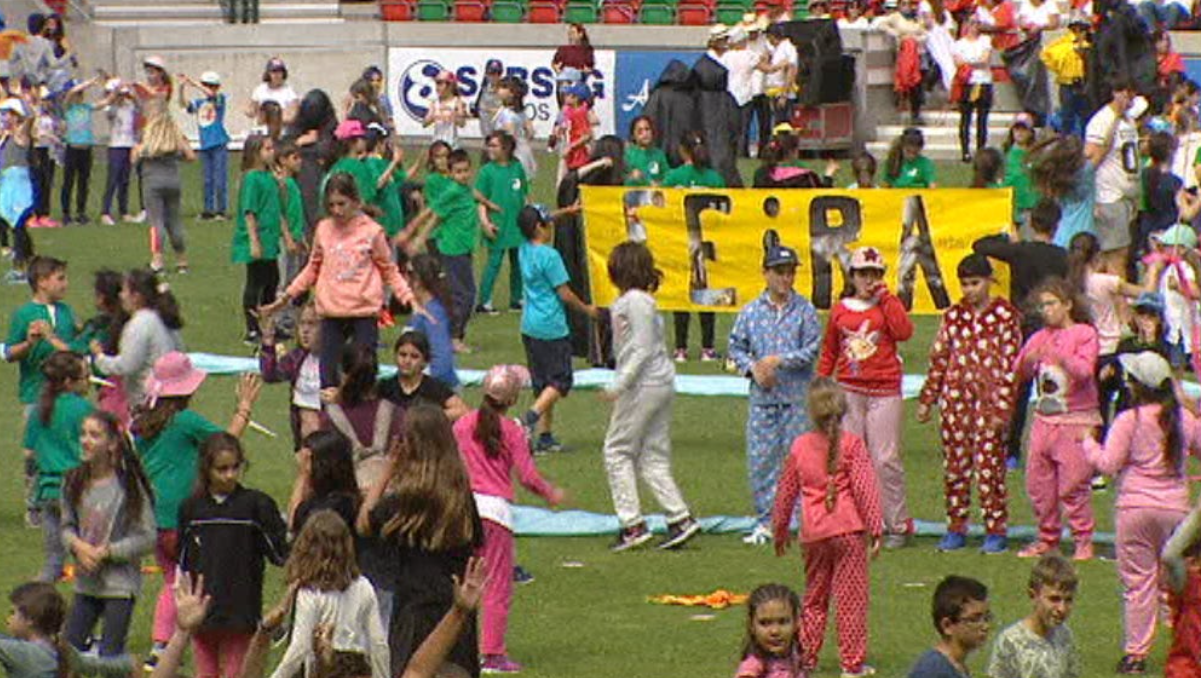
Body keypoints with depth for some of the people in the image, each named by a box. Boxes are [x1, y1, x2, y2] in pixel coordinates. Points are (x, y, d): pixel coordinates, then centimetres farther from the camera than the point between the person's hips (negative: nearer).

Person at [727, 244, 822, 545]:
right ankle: (765, 521, 12)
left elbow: (813, 349, -6)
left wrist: (778, 360, -14)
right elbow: (736, 348, 12)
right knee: (760, 458, 3)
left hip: (798, 396, -3)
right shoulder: (750, 311, 8)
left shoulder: (805, 310, 1)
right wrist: (753, 368, -6)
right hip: (763, 396, 3)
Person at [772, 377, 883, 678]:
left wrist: (780, 530, 24)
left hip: (813, 533, 3)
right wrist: (875, 529, -5)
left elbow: (786, 492, 12)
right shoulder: (852, 444, -6)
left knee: (814, 597, 16)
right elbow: (865, 488, -9)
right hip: (848, 530, -3)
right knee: (851, 597, 1)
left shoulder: (800, 446, 4)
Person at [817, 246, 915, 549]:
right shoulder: (840, 311, 12)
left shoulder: (888, 305, 7)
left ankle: (898, 525, 0)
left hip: (884, 390, -3)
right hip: (848, 391, 3)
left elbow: (904, 331, -13)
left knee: (885, 459, -7)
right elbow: (828, 352, 17)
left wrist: (885, 297, -8)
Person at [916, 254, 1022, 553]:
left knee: (988, 465, -6)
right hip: (955, 398, 4)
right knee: (954, 464, 6)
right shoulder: (953, 316, 10)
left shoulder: (1005, 315, -2)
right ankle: (956, 528, 14)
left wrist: (1003, 407, -11)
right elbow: (938, 359, 14)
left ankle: (996, 531, 1)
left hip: (988, 400, -4)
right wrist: (926, 399, 11)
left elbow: (1011, 363, -5)